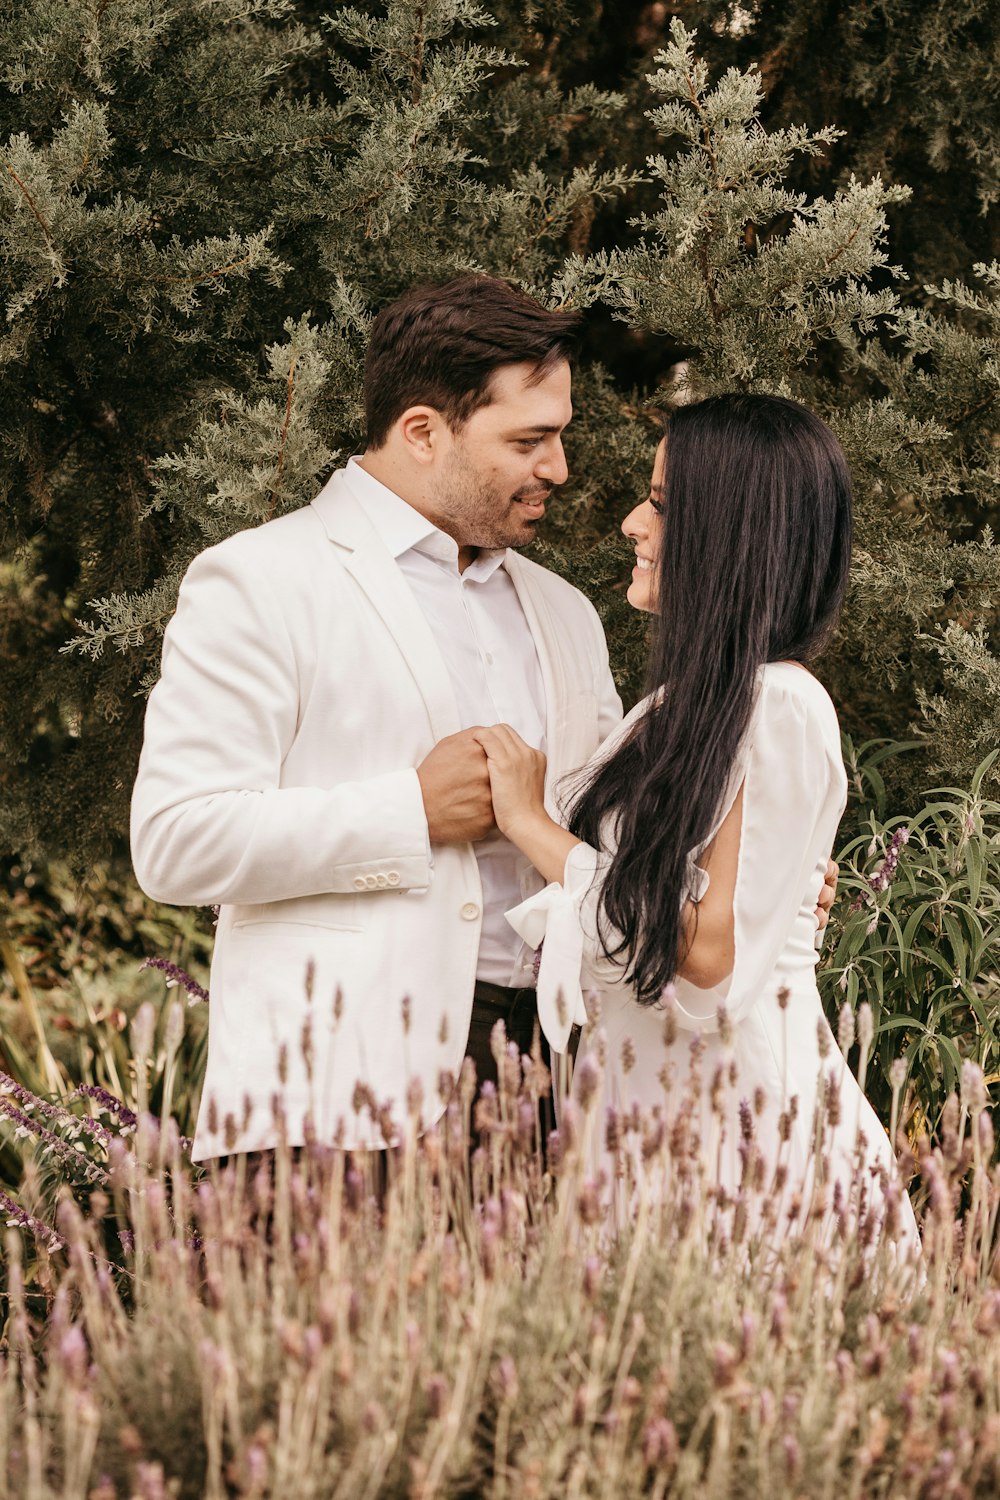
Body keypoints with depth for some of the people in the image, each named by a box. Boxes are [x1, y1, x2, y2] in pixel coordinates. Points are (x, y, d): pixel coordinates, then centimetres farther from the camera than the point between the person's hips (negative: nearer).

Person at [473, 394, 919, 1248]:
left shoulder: (781, 710, -15)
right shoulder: (688, 704, 11)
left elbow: (717, 960, -19)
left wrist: (536, 827, -15)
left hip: (740, 1105, -8)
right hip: (648, 1090, 8)